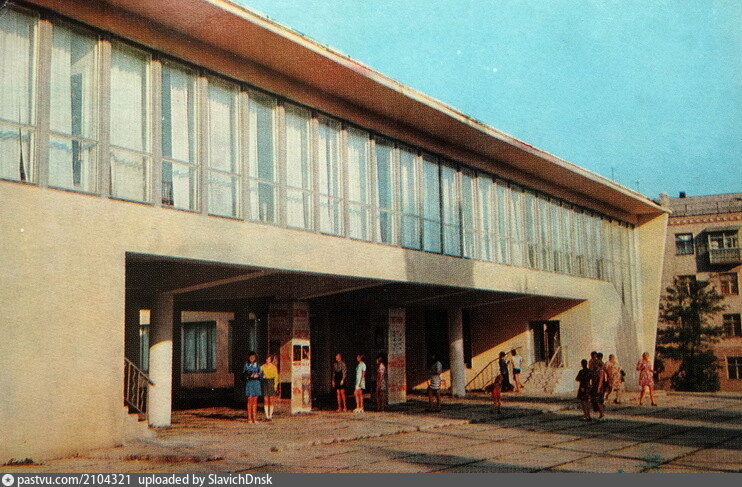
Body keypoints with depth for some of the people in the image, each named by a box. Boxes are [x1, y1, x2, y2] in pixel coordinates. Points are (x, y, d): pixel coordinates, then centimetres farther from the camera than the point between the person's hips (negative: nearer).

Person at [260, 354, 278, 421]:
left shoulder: (274, 367, 4)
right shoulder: (262, 367, 6)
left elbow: (276, 376, 2)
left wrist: (275, 384, -7)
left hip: (272, 383, 0)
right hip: (265, 382, 1)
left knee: (271, 400, 0)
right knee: (265, 400, -2)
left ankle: (270, 416, 7)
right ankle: (267, 416, 2)